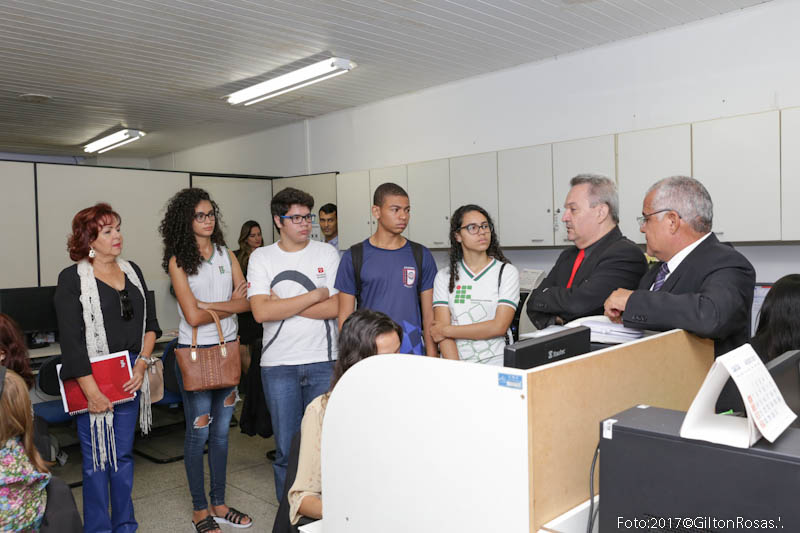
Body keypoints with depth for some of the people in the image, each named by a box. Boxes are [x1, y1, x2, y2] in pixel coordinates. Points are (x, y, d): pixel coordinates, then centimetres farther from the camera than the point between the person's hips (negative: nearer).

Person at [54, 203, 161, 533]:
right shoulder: (72, 279, -7)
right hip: (93, 380, -5)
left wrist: (142, 363, -4)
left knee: (124, 454, 14)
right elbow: (70, 339, -12)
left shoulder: (132, 272, 9)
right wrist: (91, 390, -17)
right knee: (97, 457, 3)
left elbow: (150, 323, 10)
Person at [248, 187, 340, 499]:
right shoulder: (261, 257, 1)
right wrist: (316, 295, -11)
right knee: (286, 447, 8)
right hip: (279, 365, 0)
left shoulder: (327, 253, 3)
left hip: (323, 362, 1)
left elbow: (336, 307, -7)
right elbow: (261, 312, -13)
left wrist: (283, 305, -10)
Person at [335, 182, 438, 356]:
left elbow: (429, 314, 5)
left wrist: (432, 361, 0)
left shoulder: (421, 255, 5)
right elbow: (345, 316, 2)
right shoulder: (354, 256, 1)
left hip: (413, 355, 1)